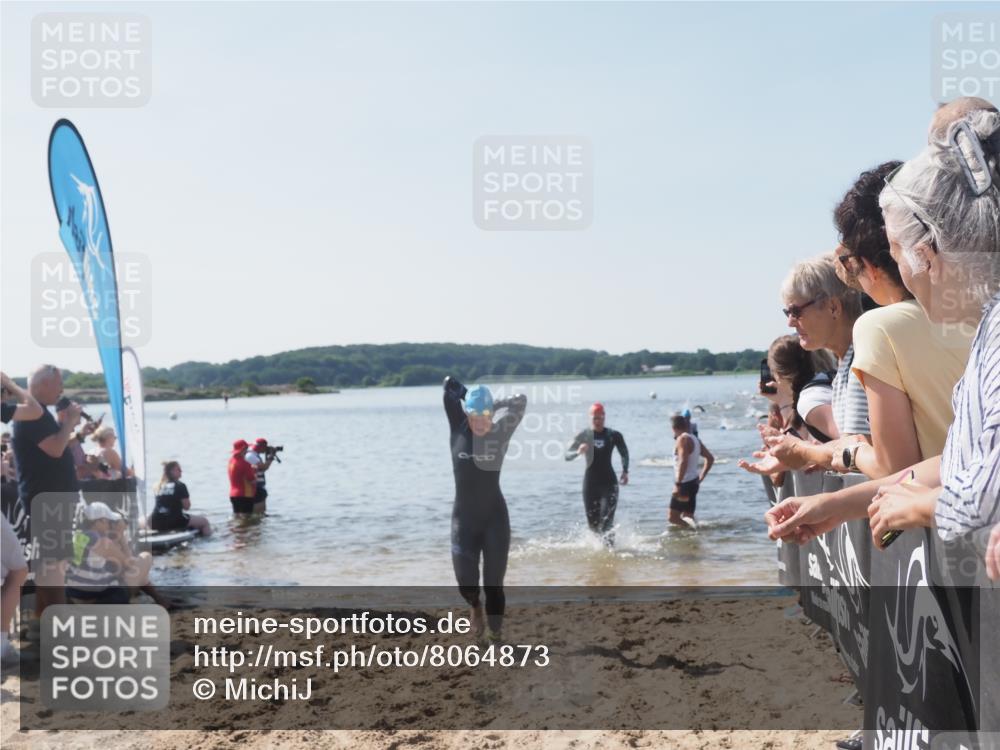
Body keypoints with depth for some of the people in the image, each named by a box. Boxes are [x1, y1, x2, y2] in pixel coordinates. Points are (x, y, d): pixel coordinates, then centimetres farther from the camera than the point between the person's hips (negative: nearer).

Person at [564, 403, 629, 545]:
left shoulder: (613, 435, -2)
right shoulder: (584, 435, -3)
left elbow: (624, 453, 15)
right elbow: (567, 455, -6)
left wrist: (625, 471, 5)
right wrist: (578, 452, -26)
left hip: (609, 481, -1)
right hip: (590, 481, 1)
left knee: (607, 519, -16)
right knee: (593, 522, 7)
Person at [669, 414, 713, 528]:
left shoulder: (682, 439, -14)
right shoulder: (695, 439, 14)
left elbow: (683, 462, -25)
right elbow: (710, 459, 18)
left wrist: (677, 484, -25)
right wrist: (701, 478, 18)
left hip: (684, 483, -9)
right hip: (693, 483, 9)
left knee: (673, 517, -9)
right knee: (688, 515, 15)